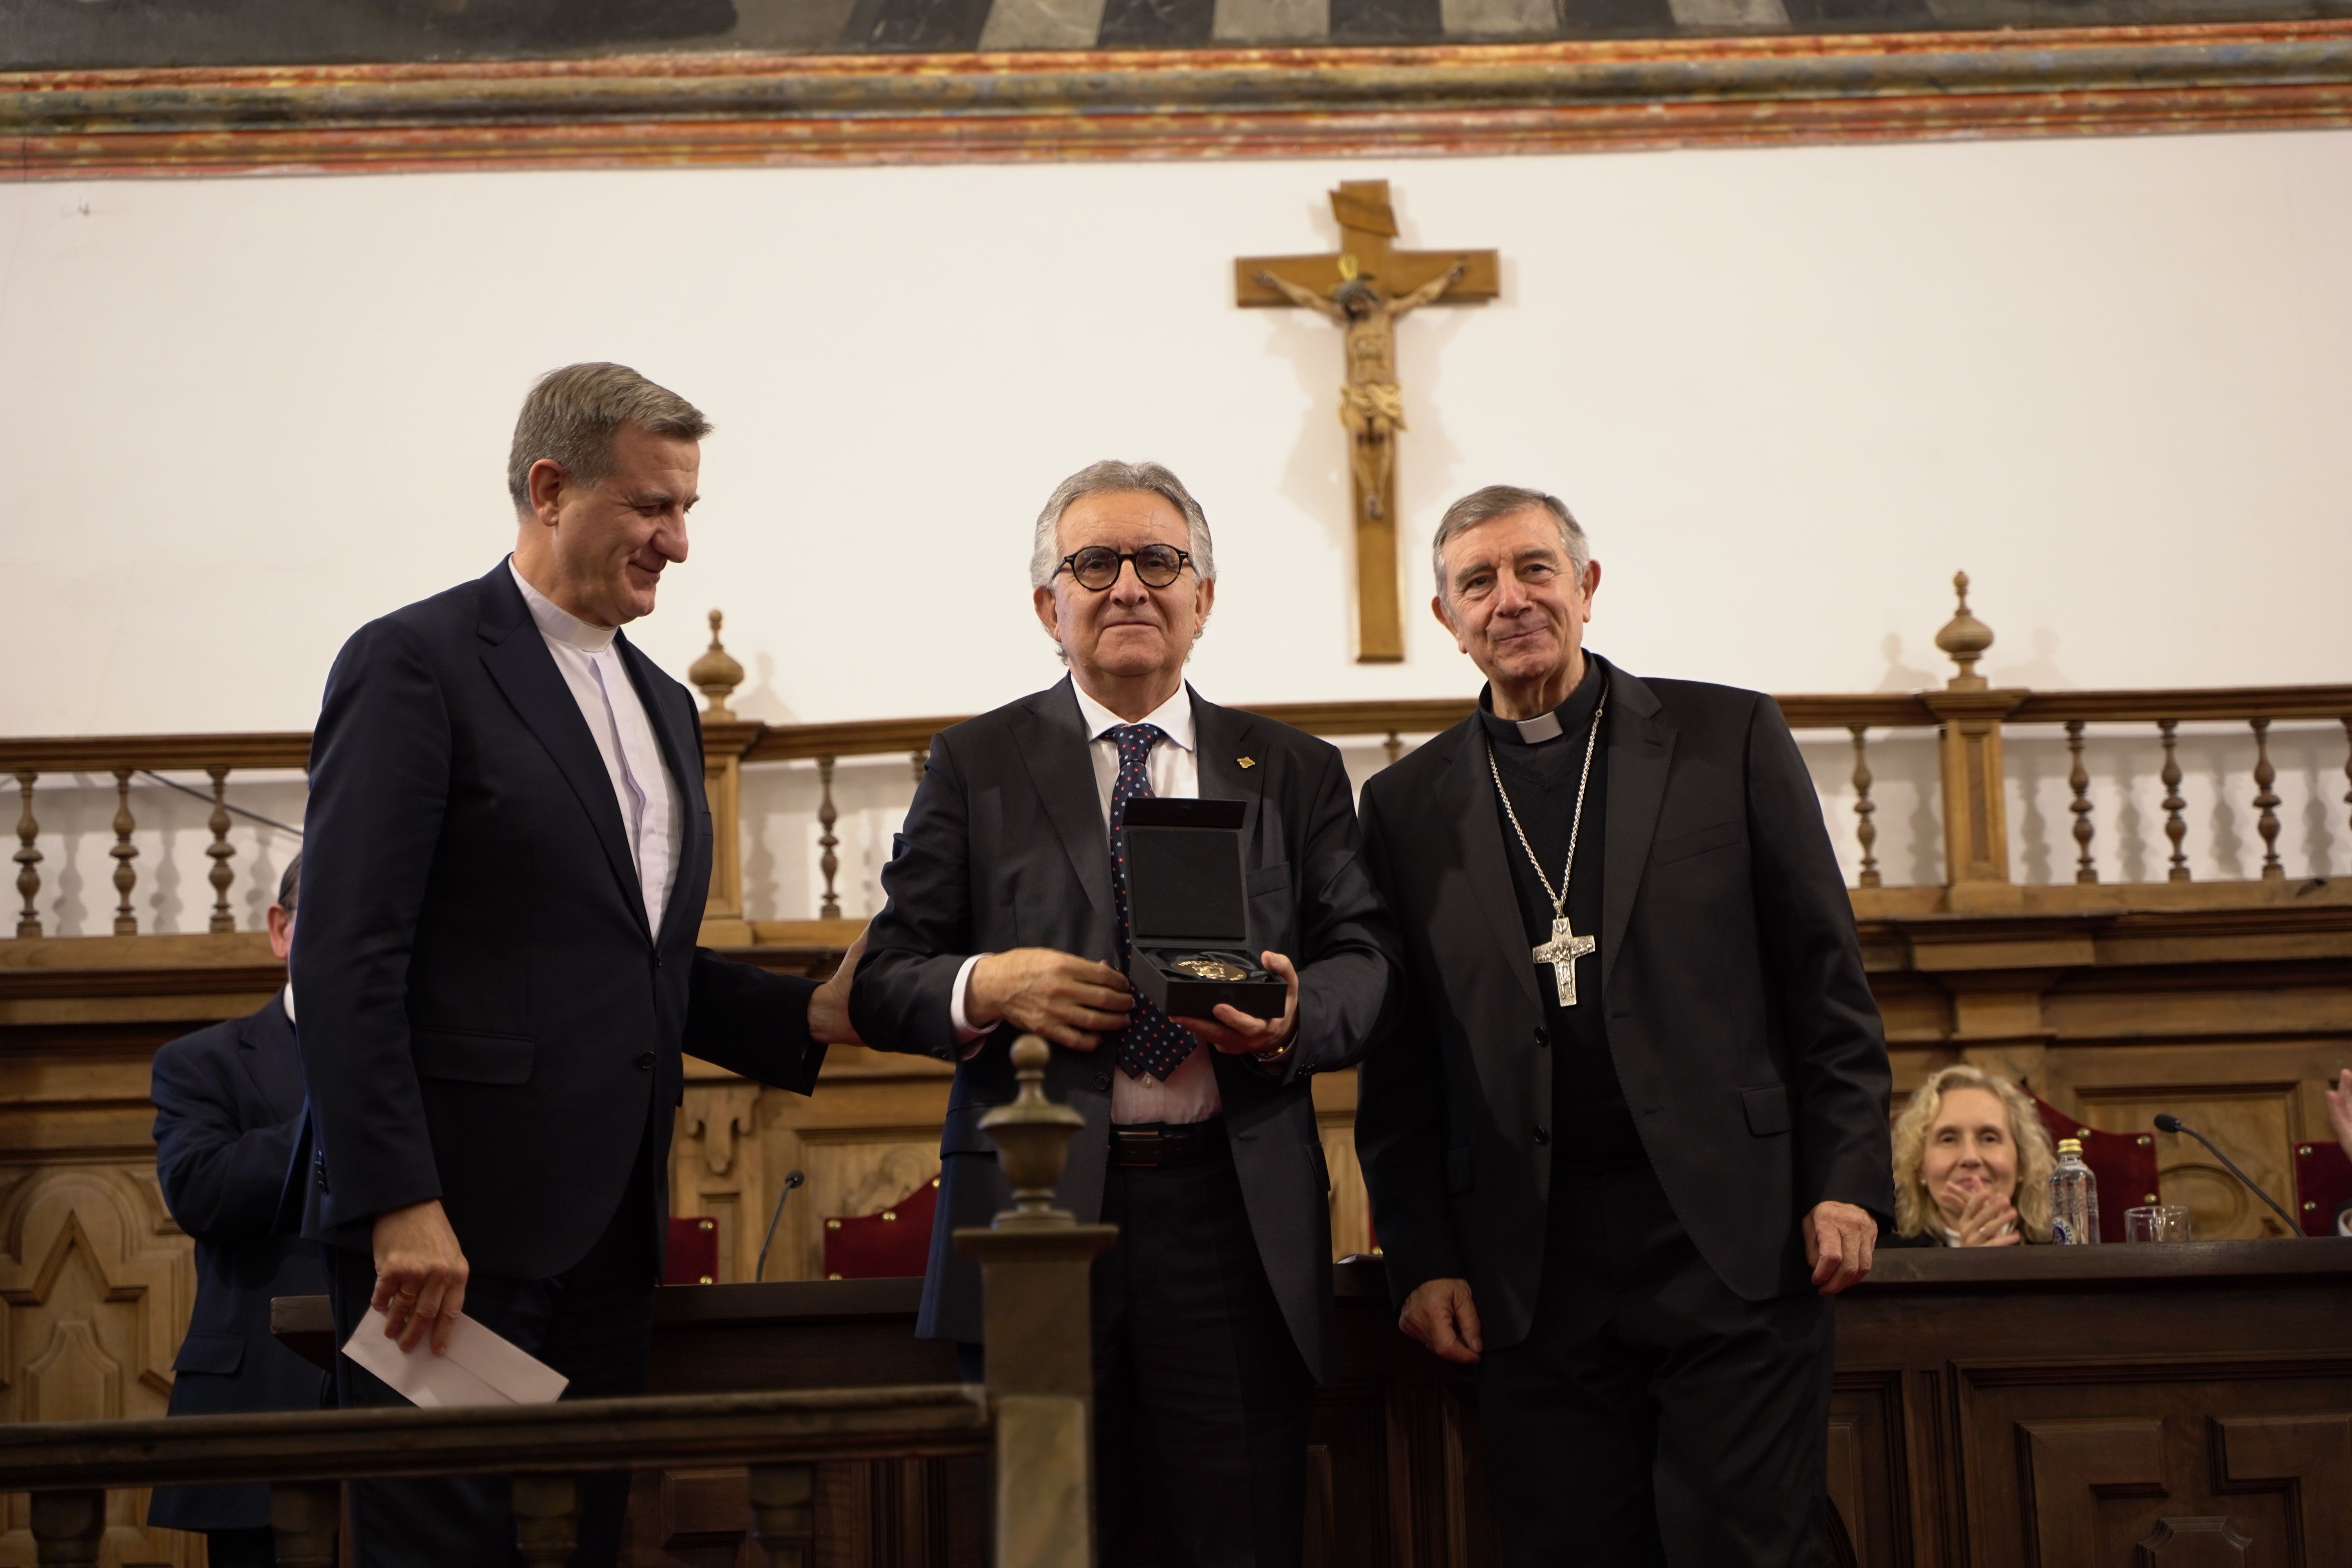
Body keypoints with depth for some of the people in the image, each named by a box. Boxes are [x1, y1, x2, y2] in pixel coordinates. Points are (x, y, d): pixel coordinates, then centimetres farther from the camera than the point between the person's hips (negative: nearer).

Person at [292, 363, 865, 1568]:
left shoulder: (661, 706, 19)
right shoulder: (415, 665, -6)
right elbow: (347, 961, -14)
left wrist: (812, 1014, 7)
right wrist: (400, 1207, -20)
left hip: (605, 1229, 8)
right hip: (451, 1222, -7)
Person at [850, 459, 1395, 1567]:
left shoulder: (1295, 773, 15)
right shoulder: (976, 765, 10)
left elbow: (1364, 961, 7)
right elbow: (882, 984, 6)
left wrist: (1292, 1018, -15)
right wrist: (989, 989, -14)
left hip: (1235, 1218, 1)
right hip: (1037, 1208, 0)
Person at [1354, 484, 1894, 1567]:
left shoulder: (1728, 737, 7)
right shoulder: (1408, 805, 10)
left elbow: (1825, 976, 5)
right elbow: (1398, 1064, 11)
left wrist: (1846, 1184, -3)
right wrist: (1424, 1261, 4)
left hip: (1733, 1244, -1)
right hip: (1532, 1280, 2)